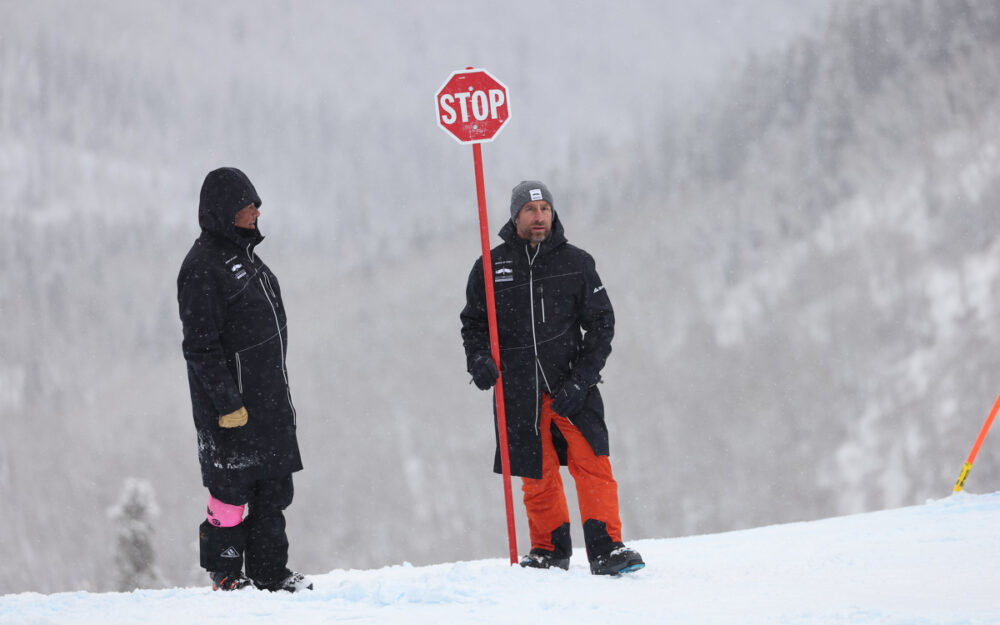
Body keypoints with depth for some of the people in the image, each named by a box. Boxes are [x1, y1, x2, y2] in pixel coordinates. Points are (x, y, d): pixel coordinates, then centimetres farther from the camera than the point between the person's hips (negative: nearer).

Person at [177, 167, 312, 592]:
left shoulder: (243, 254, 14)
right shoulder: (203, 266, -15)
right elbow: (201, 346, -18)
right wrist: (227, 403, -20)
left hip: (269, 400, 9)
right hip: (232, 406, -9)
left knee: (274, 488, 11)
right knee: (231, 491, -2)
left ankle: (270, 573, 18)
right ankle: (225, 578, 9)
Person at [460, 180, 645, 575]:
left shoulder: (576, 263, 3)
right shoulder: (491, 268, 5)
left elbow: (602, 323, 4)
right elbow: (473, 323, 15)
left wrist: (581, 380, -7)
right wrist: (478, 359, -7)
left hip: (570, 382, -1)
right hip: (518, 389, 1)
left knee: (592, 462, -14)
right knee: (537, 475, 5)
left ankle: (606, 549, -12)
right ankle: (550, 549, 23)